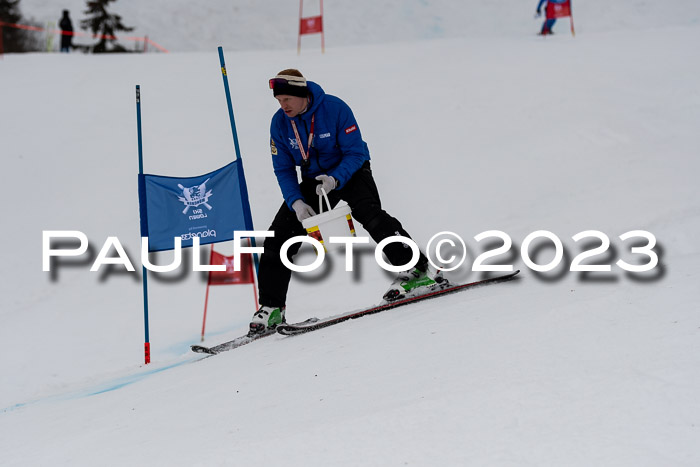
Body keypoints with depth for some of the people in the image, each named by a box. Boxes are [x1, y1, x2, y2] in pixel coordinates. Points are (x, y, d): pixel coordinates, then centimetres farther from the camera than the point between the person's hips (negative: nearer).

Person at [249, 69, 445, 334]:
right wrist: (296, 202, -19)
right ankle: (272, 307, 5)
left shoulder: (335, 109, -22)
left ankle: (416, 270, -32)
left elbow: (355, 152, -19)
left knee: (370, 215, -33)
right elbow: (283, 170, -3)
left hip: (349, 171, -5)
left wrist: (335, 179, -36)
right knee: (279, 236, -4)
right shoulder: (280, 123, -9)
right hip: (313, 180, 5)